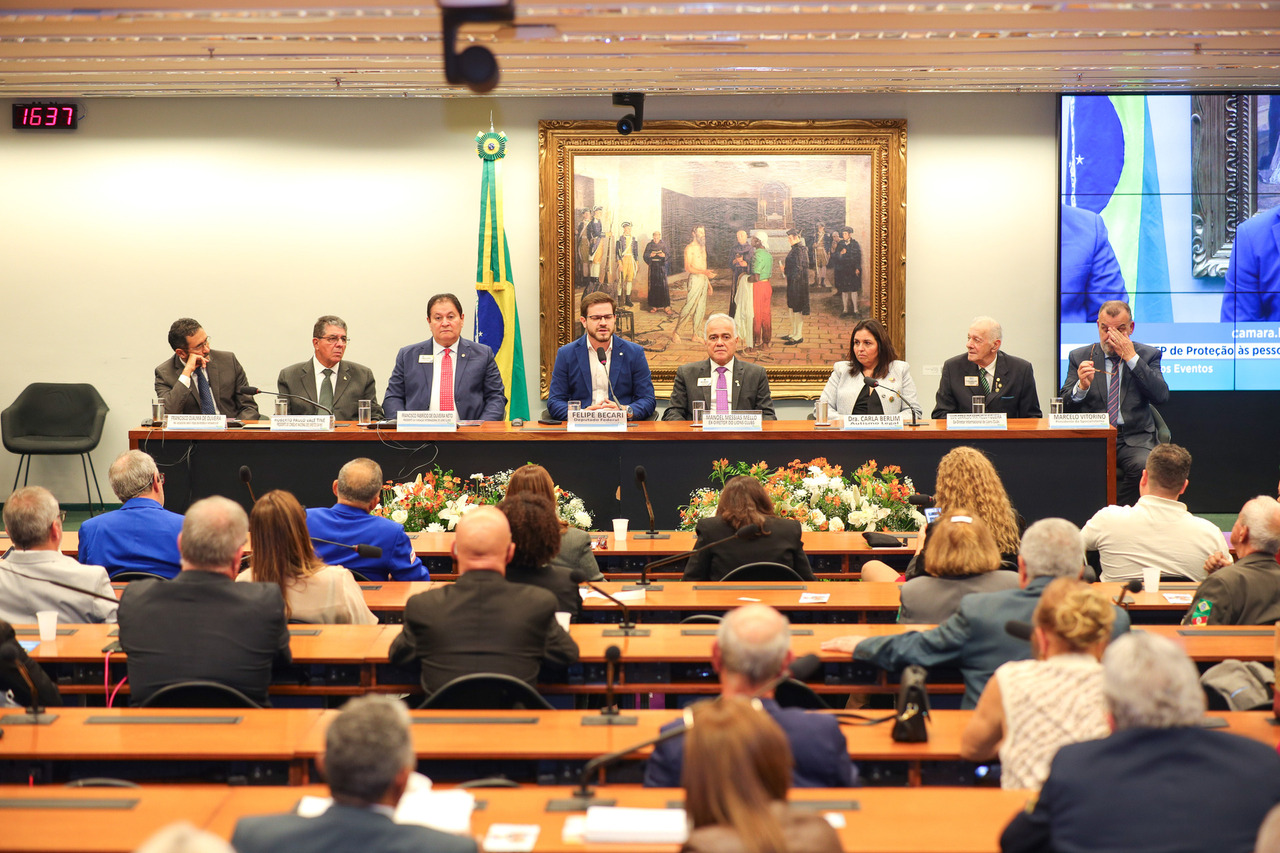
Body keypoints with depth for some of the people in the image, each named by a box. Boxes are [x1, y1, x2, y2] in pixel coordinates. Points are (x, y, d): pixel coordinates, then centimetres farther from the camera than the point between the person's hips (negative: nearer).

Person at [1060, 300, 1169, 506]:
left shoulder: (1148, 355, 10)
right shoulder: (1079, 356, 11)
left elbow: (1161, 396, -7)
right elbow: (1065, 406, 4)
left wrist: (1131, 358, -10)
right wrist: (1082, 386, -18)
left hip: (1135, 439, 0)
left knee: (1144, 466, -33)